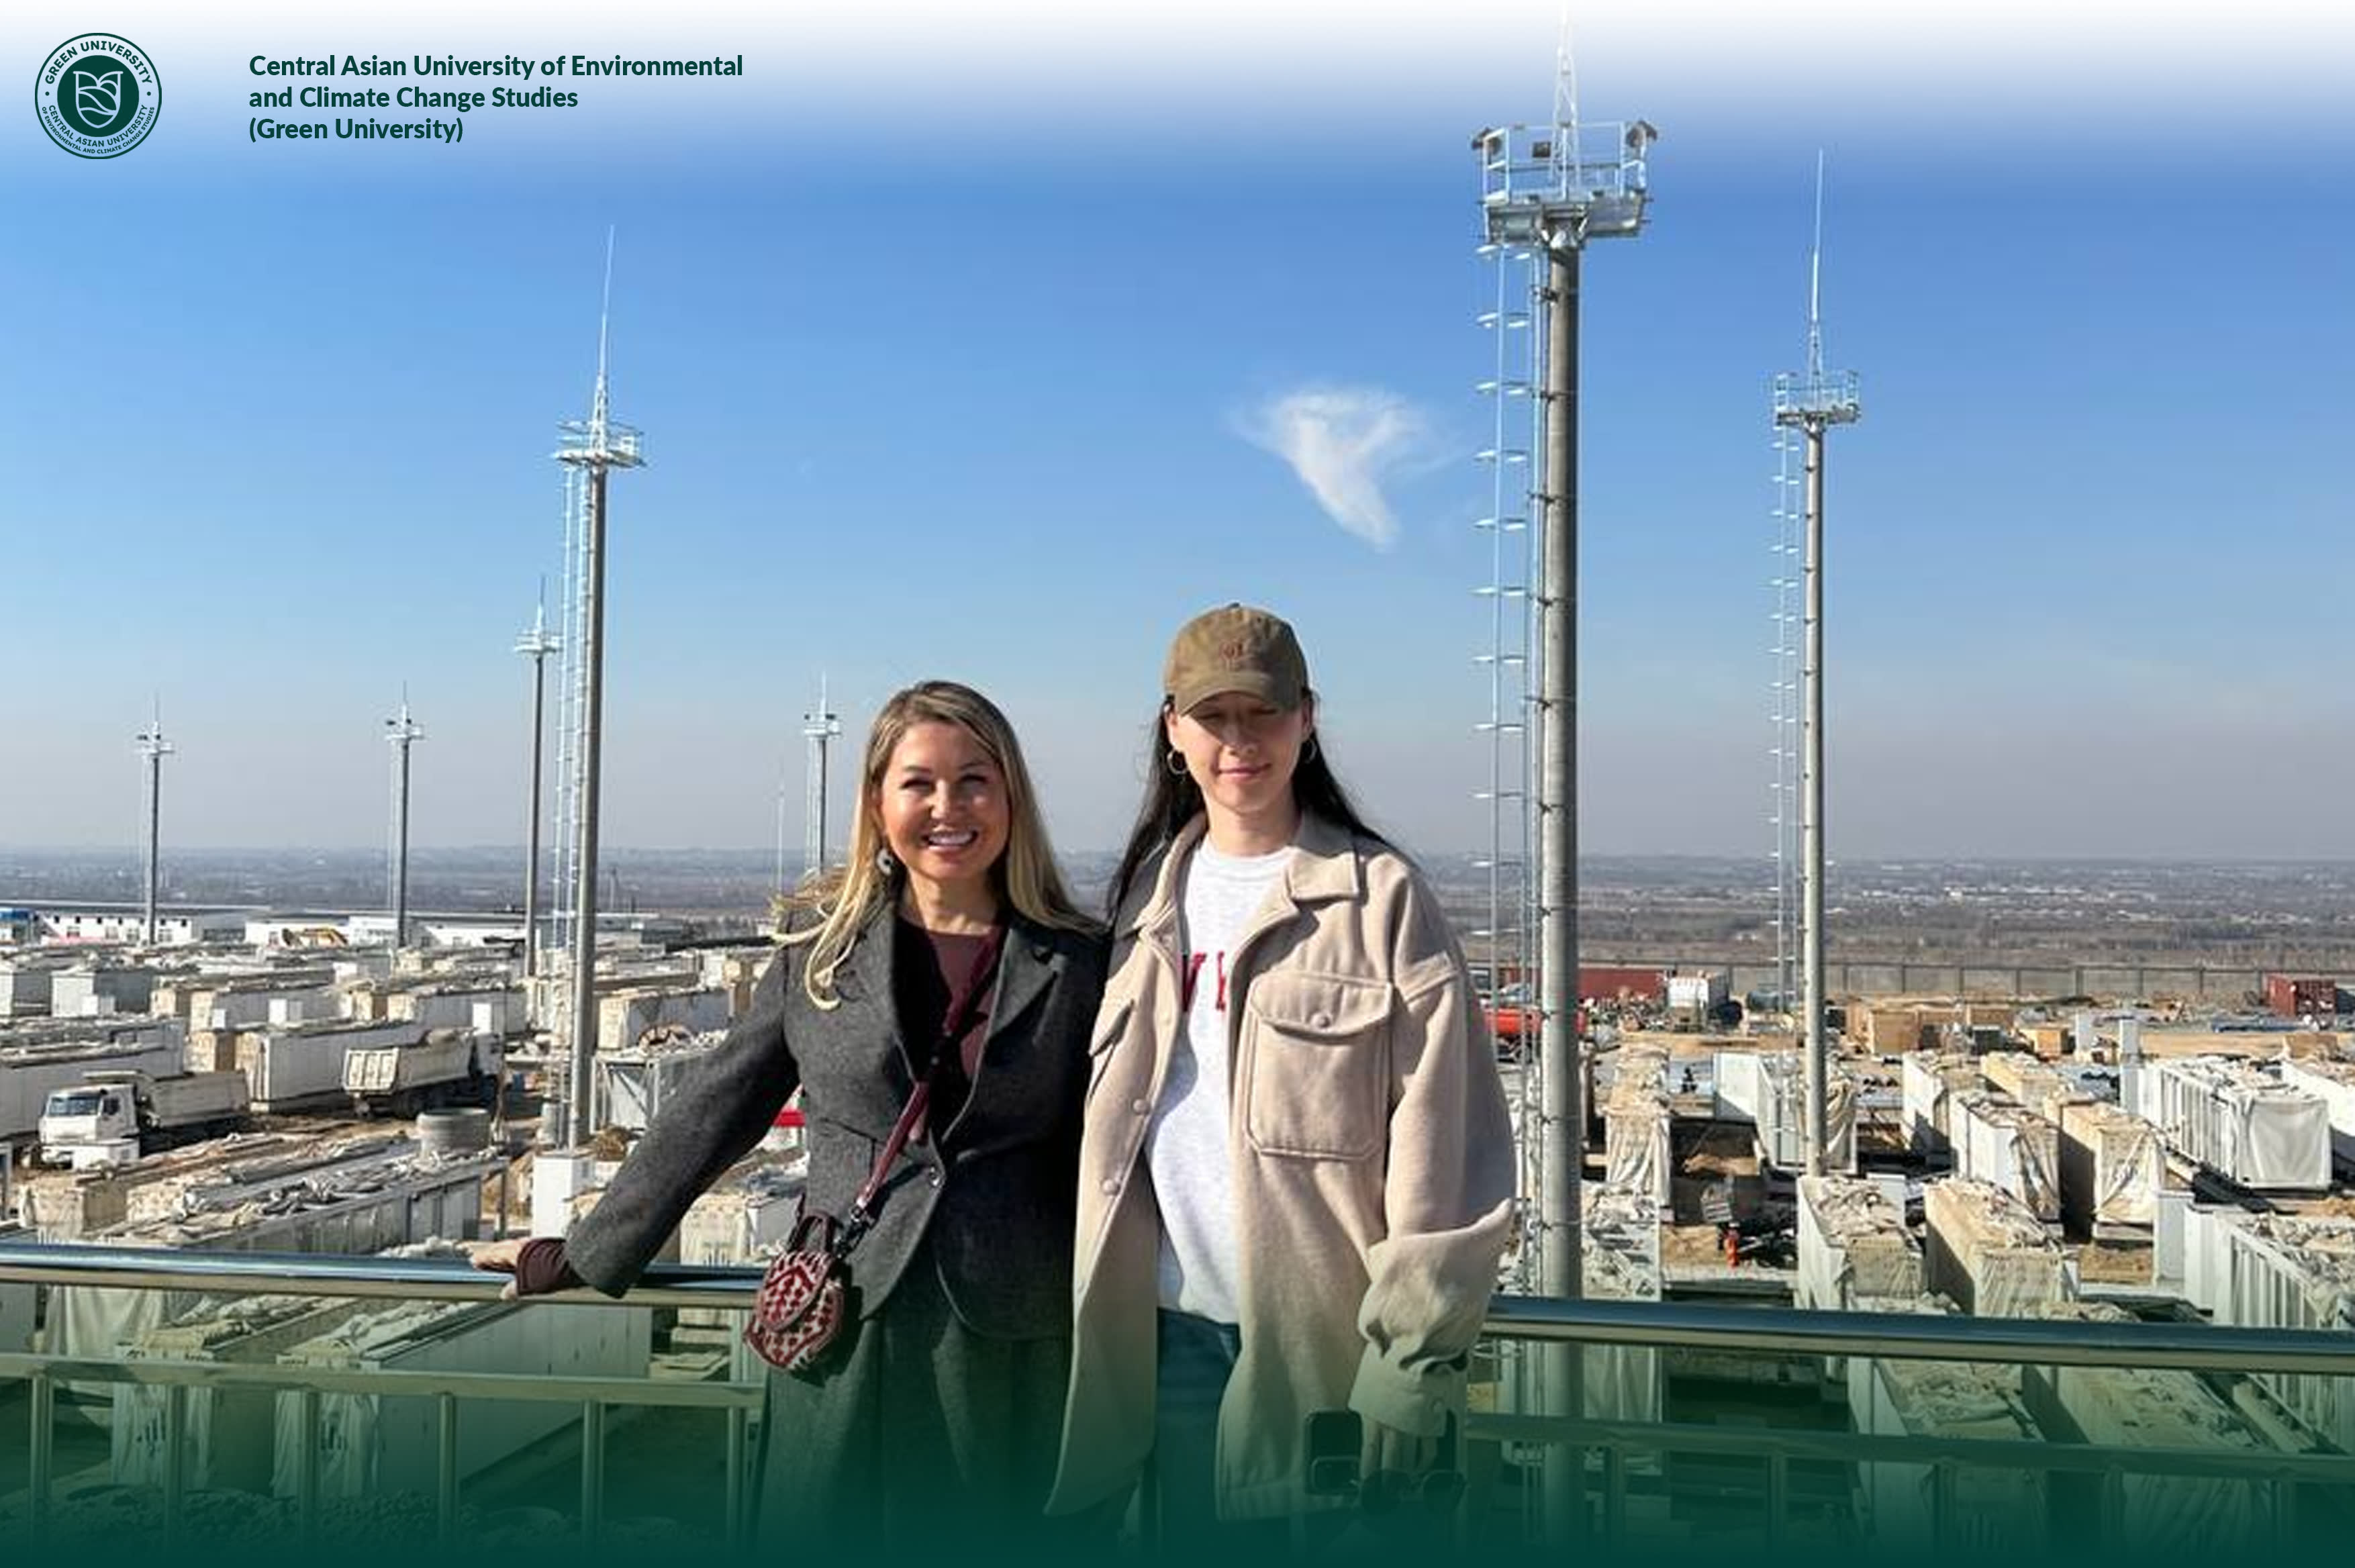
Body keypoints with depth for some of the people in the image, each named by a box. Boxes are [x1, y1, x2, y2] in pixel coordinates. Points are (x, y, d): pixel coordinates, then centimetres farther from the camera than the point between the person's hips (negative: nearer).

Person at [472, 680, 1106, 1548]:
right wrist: (580, 1255, 13)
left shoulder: (1076, 964, 0)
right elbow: (709, 1115, 10)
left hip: (1013, 1347, 0)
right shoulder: (820, 955, 3)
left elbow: (1094, 1160, 7)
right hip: (846, 1337, 1)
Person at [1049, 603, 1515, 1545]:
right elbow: (1114, 1124, 14)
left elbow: (1443, 1149, -9)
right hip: (1177, 1329, 5)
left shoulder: (1379, 897, -6)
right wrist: (1097, 1319, 11)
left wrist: (1414, 1351, -12)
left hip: (1324, 1333, -4)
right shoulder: (1151, 891, 10)